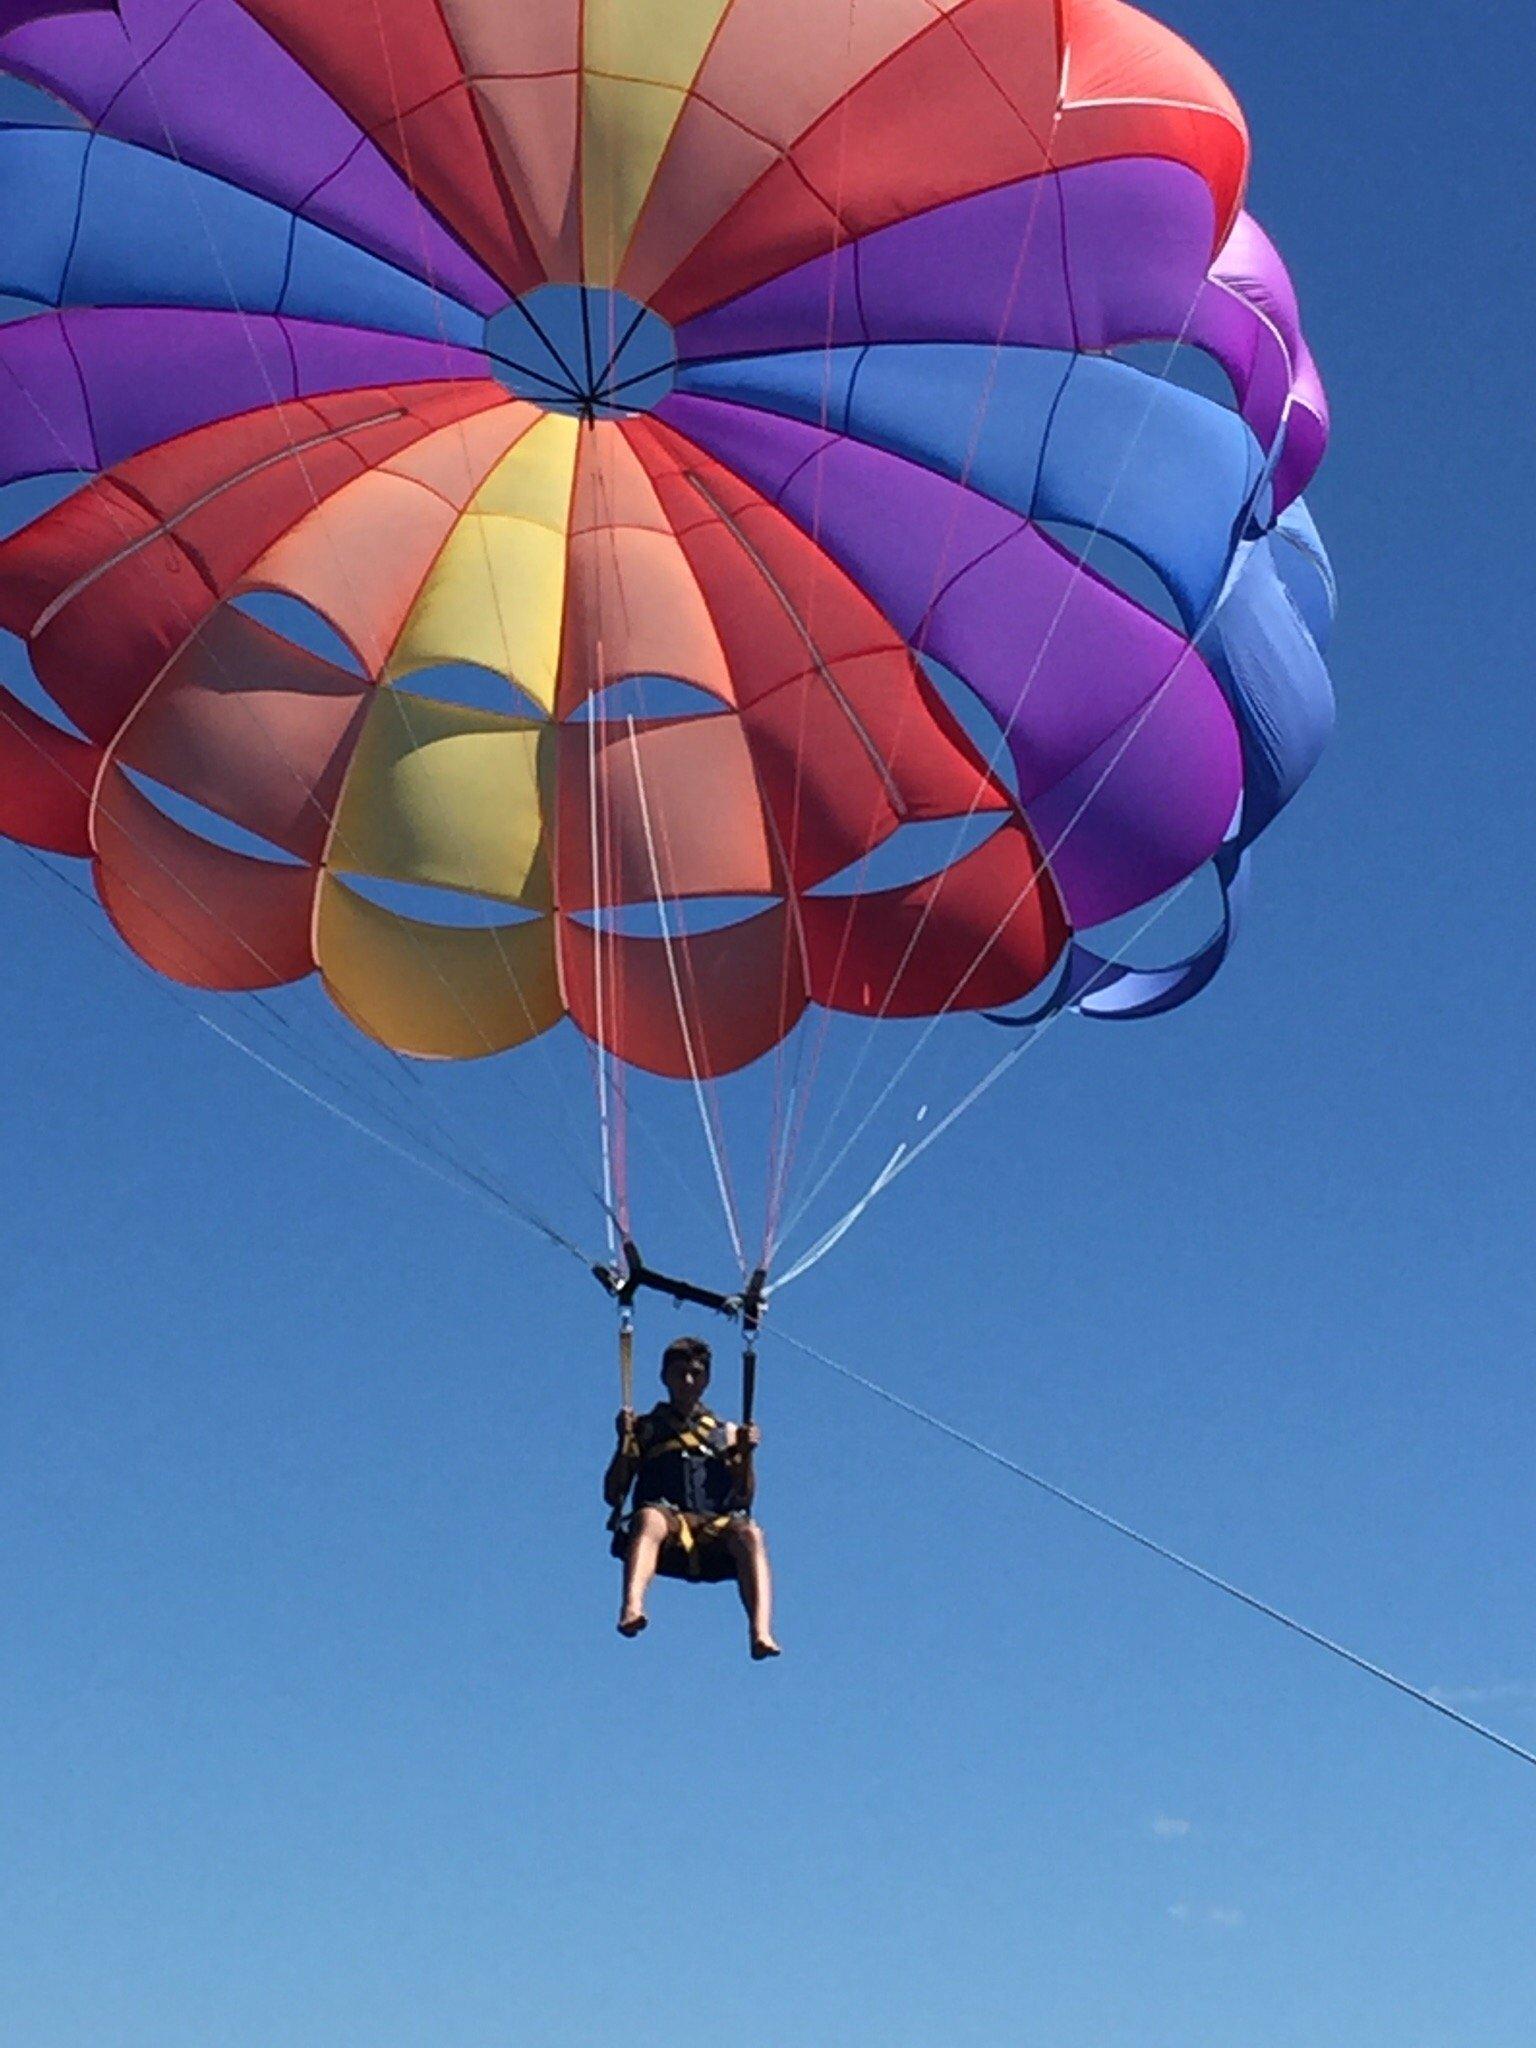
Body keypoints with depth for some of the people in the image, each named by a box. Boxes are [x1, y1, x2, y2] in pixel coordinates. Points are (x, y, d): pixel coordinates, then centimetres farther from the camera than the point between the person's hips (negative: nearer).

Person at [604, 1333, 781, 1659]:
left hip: (715, 1533, 2)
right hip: (666, 1537, -1)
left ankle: (761, 1633, -52)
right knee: (649, 1517, -38)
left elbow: (743, 1500, 19)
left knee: (748, 1532, -33)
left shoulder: (727, 1433, 28)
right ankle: (631, 1609, -62)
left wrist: (746, 1453, 5)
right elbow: (613, 1494, 14)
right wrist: (625, 1441, 3)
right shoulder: (646, 1428, 23)